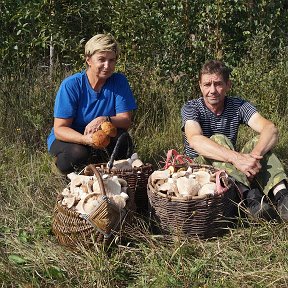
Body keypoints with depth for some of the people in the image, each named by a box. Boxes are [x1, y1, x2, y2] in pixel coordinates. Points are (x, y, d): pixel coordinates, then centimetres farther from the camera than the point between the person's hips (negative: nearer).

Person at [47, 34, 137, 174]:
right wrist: (85, 139, -40)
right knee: (78, 153, -35)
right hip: (69, 139, -3)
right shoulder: (71, 85, -18)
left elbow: (126, 121, -11)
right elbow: (59, 129, -20)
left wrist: (105, 119, -32)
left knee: (122, 140, -27)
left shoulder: (119, 82, -9)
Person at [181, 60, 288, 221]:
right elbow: (195, 140, -33)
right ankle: (250, 195, -47)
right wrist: (236, 157, -46)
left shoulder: (239, 106, -3)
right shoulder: (191, 108, -11)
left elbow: (271, 129, -20)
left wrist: (254, 155, -42)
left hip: (234, 169, 3)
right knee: (218, 140, -29)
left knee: (260, 141, -20)